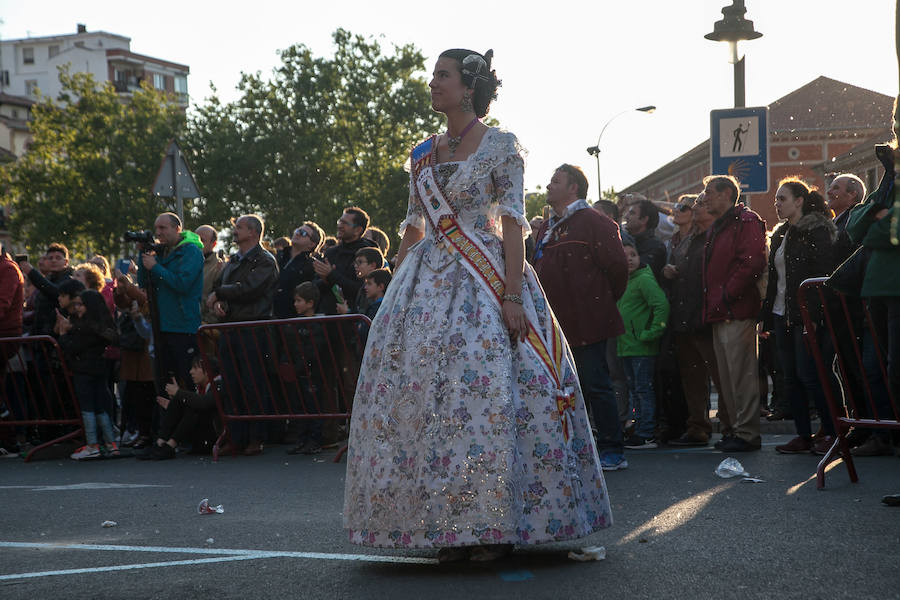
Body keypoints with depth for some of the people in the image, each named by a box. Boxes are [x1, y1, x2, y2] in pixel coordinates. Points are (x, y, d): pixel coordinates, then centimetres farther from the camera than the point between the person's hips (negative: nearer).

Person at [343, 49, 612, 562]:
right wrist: (395, 290, 11)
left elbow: (513, 222, -8)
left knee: (486, 389, -11)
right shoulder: (423, 154, 16)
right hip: (428, 280, 6)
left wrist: (512, 294, -17)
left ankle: (494, 525, -3)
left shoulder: (501, 145, -1)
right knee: (420, 388, -2)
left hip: (485, 278, -6)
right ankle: (450, 527, 4)